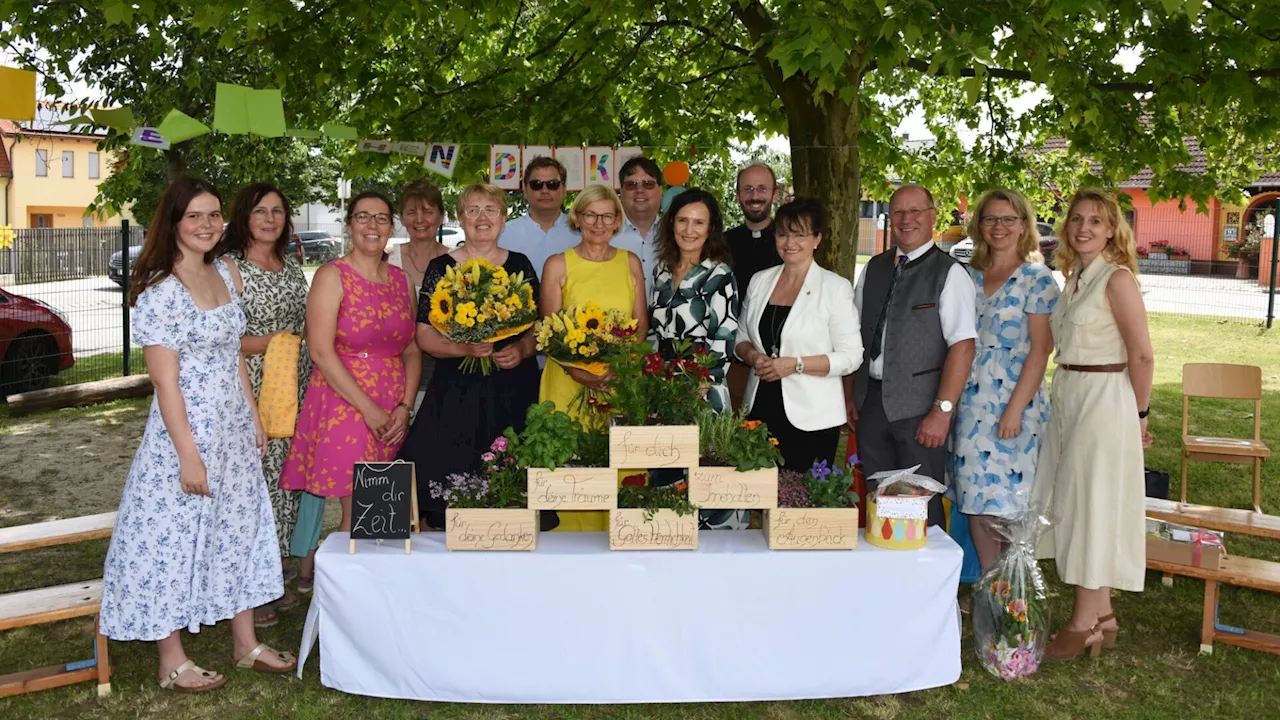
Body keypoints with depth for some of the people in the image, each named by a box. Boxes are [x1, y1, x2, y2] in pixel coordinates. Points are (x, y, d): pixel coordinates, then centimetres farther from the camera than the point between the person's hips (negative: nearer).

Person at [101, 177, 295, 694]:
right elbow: (165, 380, -18)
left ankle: (245, 642, 30)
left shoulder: (227, 273, 6)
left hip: (234, 427, 8)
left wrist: (254, 418, 12)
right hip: (186, 428, -8)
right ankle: (172, 662, 19)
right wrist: (188, 455, -18)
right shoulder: (160, 290, -16)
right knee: (176, 536, 4)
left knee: (239, 528, 15)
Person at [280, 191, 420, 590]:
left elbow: (412, 351, 11)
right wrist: (368, 408, -15)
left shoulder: (401, 280, 13)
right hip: (341, 406, -5)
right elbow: (321, 352, -11)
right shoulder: (332, 276, -3)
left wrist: (404, 407, -3)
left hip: (392, 416, 5)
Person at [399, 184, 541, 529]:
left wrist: (522, 349, -8)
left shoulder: (520, 265, 10)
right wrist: (465, 348, -15)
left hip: (514, 394, 2)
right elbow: (424, 335, 1)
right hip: (456, 394, -1)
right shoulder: (441, 268, 5)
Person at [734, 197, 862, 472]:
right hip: (760, 411, 4)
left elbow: (851, 356, -7)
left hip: (811, 419, -4)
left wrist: (796, 364, -17)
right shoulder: (760, 281, 8)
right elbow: (741, 336, 17)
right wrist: (752, 356, -5)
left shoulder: (836, 287, -5)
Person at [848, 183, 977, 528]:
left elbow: (962, 345, -14)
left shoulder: (949, 273, -6)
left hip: (919, 405, -5)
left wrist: (942, 410, -19)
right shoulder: (873, 269, 11)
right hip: (870, 401, 5)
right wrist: (849, 395, 9)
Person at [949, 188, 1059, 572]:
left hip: (1014, 403, -5)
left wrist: (1015, 407, -16)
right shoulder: (969, 276, 10)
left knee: (1009, 503, -1)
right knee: (976, 503, 9)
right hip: (970, 404, 5)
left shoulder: (1037, 279, -4)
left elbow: (1040, 349, -9)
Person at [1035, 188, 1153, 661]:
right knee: (1070, 503, 12)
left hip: (1104, 400, -8)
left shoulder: (1117, 279, -13)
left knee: (1091, 505, -1)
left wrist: (1138, 415, -5)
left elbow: (1141, 356, -13)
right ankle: (1101, 615, 24)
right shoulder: (1074, 278, 12)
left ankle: (1085, 624, 10)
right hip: (1067, 398, 8)